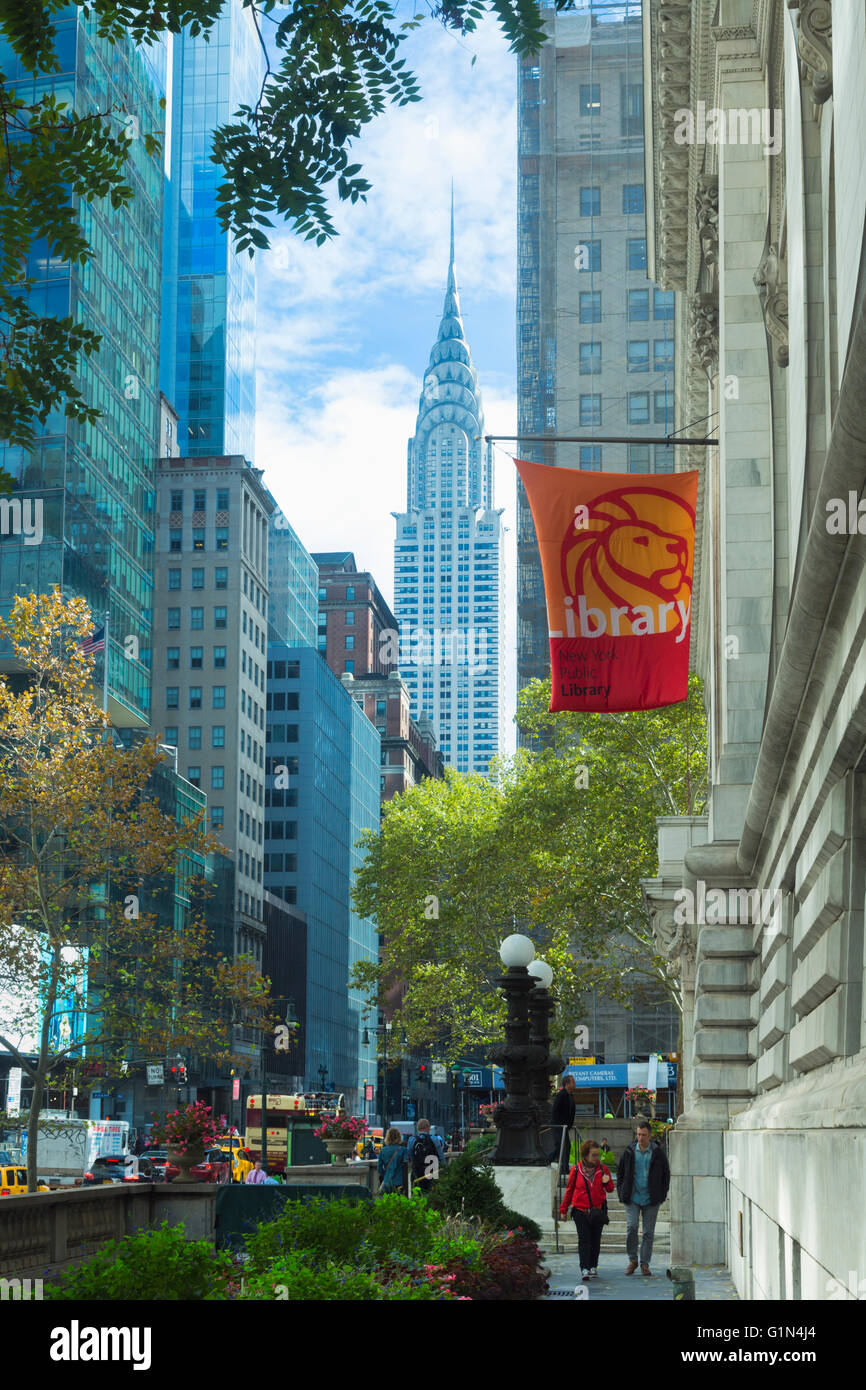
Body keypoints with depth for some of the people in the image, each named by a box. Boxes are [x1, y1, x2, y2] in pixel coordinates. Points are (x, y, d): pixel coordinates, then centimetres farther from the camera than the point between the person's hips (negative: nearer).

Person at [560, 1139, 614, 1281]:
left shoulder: (603, 1169, 2)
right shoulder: (576, 1170, -2)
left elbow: (610, 1189, 10)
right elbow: (569, 1190, 8)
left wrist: (607, 1182, -14)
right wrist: (564, 1209, 12)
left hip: (598, 1211, 2)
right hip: (580, 1211, -2)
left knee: (595, 1240, 9)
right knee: (584, 1239, -10)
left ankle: (593, 1267, 22)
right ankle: (584, 1269, -14)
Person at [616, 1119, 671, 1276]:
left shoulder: (658, 1153, 1)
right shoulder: (629, 1152, 4)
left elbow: (666, 1175, 10)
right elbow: (620, 1173, 13)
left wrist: (661, 1195, 2)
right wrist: (622, 1192, 3)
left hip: (651, 1199, 0)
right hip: (632, 1198, 0)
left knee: (649, 1232, 2)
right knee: (631, 1227, -12)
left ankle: (645, 1263, 11)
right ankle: (632, 1260, 4)